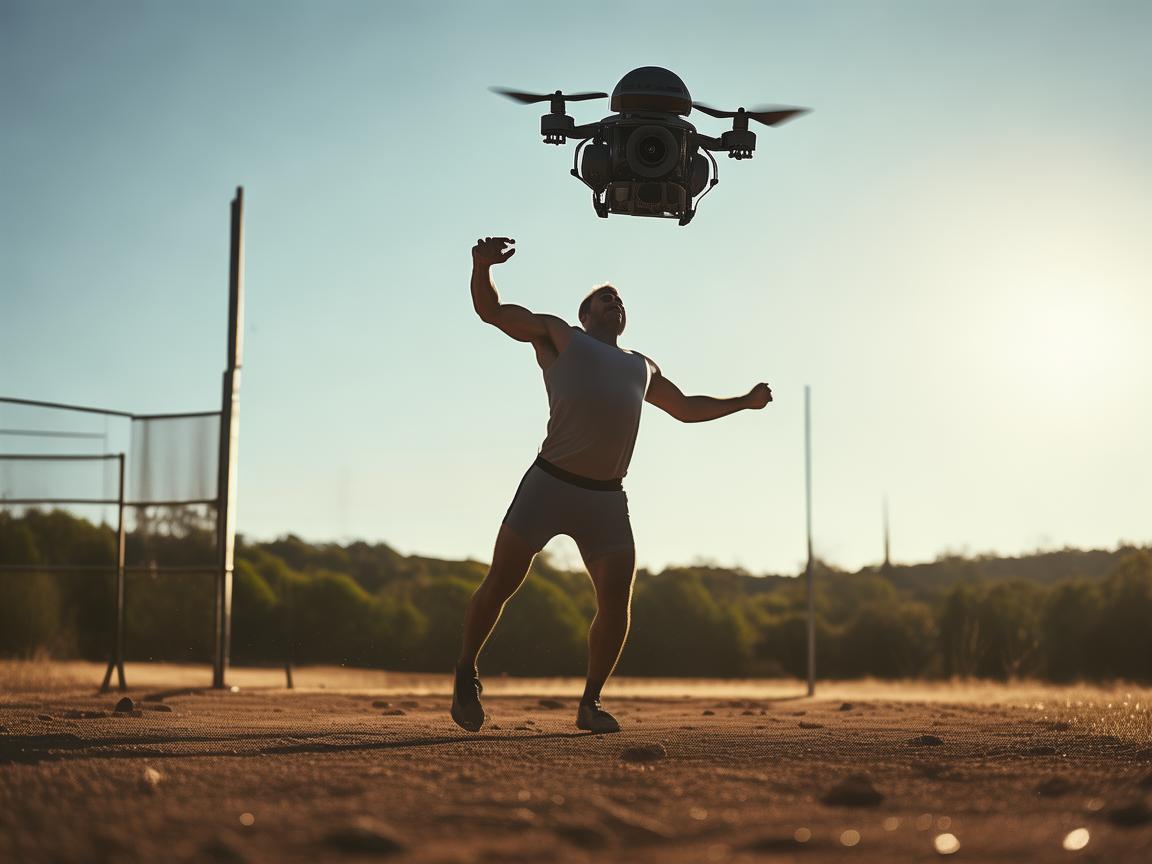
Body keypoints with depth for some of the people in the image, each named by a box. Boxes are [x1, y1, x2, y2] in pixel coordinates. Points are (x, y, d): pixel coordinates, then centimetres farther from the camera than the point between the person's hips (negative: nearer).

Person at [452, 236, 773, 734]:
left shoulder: (642, 367, 29)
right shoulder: (557, 336, 15)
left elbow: (686, 408, 43)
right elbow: (490, 310, 7)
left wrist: (743, 402, 38)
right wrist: (482, 265, -13)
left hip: (607, 501, 4)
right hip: (549, 485, -4)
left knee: (616, 604, -6)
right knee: (501, 583, -3)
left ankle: (590, 704, 9)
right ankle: (466, 675, 17)